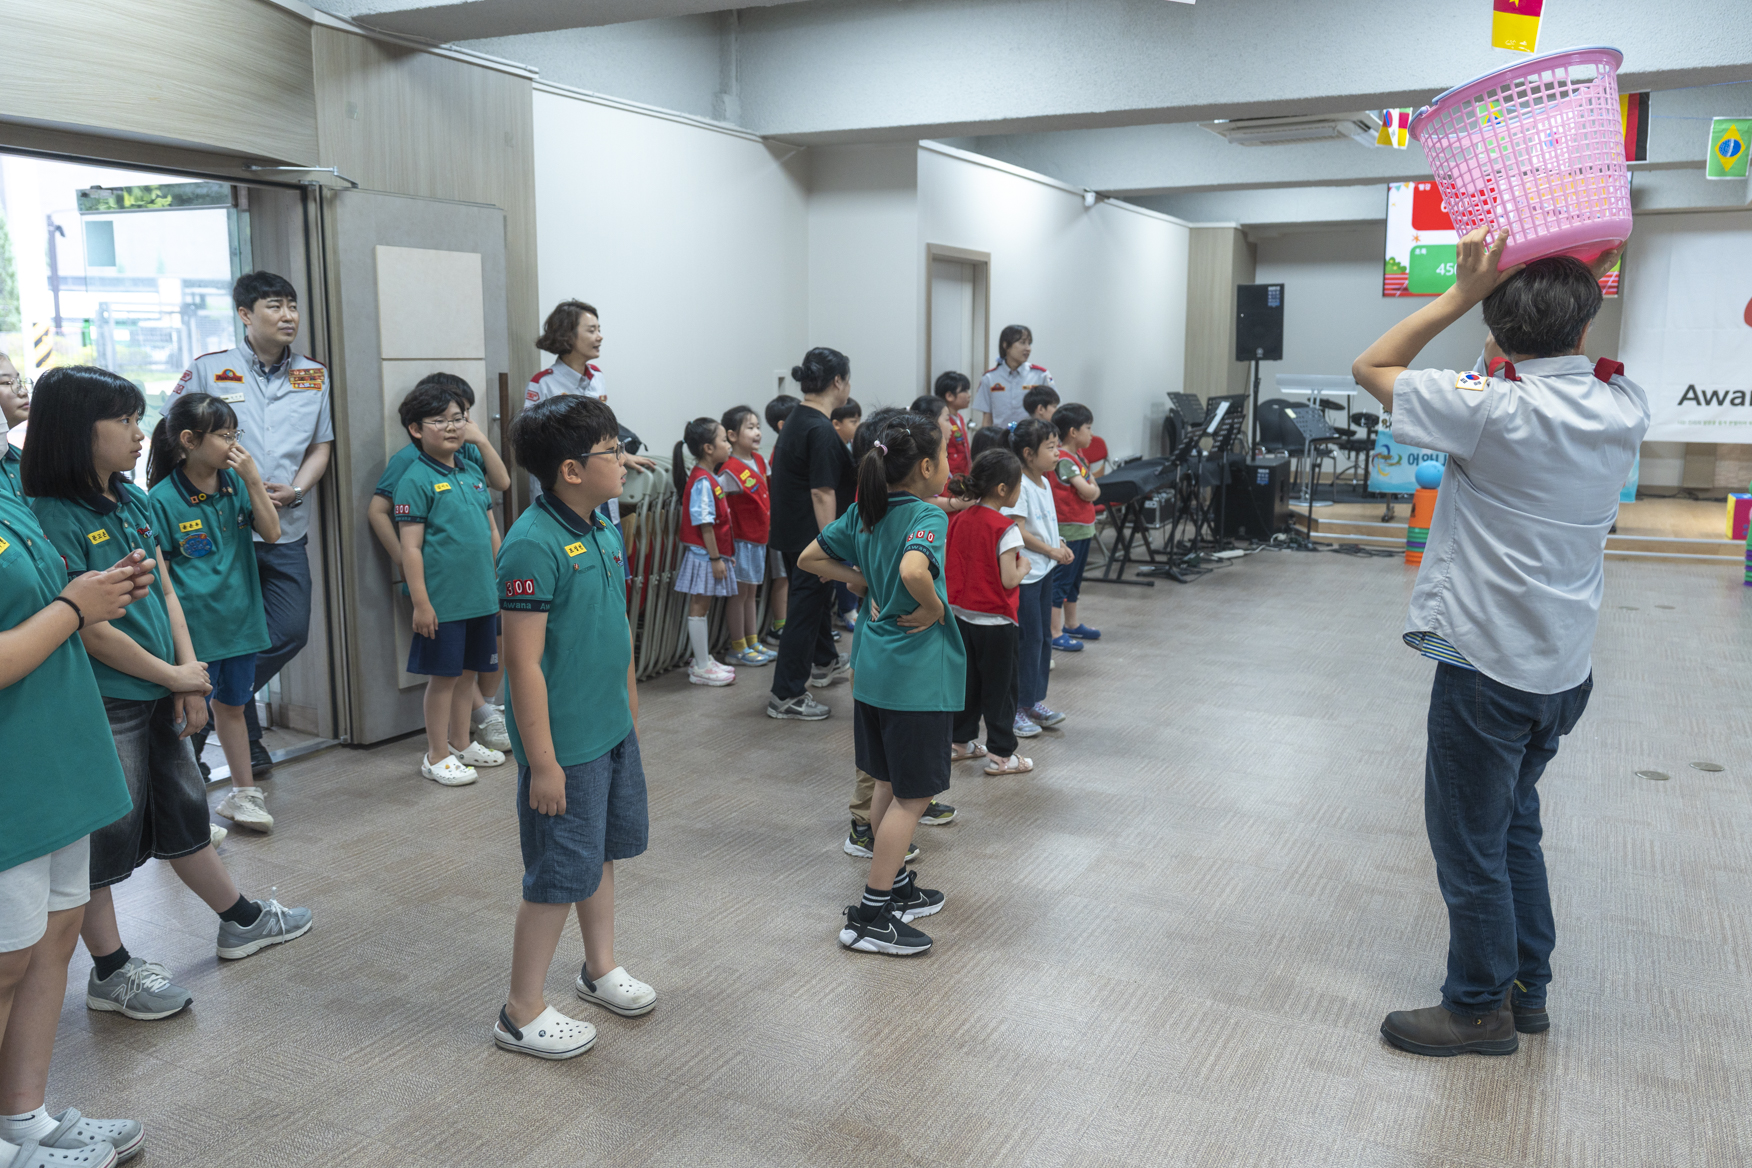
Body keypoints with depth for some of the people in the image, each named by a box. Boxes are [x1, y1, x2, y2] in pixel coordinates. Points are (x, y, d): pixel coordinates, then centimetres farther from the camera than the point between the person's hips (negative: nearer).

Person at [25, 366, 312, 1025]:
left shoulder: (132, 500, 7)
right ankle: (111, 973, 21)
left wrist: (190, 671, -1)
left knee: (184, 811, 20)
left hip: (158, 697, 8)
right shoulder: (52, 518, -19)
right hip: (102, 705, -8)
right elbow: (88, 628, -20)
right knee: (105, 836, 6)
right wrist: (173, 674, -11)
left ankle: (241, 921, 35)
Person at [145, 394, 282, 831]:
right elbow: (158, 574, -11)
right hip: (194, 627, -5)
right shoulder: (162, 499, -12)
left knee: (232, 705, 19)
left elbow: (271, 533, -4)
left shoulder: (235, 483, 3)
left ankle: (243, 792, 31)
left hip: (240, 619, 5)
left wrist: (253, 479, -13)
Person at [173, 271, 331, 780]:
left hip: (287, 530, 4)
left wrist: (293, 490, -5)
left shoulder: (313, 376, 10)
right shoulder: (208, 370, 0)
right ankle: (245, 738, 20)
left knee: (292, 631, 2)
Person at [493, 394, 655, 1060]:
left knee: (602, 852, 22)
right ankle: (522, 1013, 20)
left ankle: (600, 968, 41)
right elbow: (524, 664, -23)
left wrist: (630, 708, 19)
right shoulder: (533, 545, -23)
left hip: (614, 730, 9)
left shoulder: (604, 532, 5)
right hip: (566, 743, -8)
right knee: (560, 876, 3)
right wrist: (542, 762, -21)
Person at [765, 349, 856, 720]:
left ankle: (824, 663, 46)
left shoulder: (796, 420, 9)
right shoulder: (821, 431, -21)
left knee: (819, 596, 26)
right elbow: (822, 493, -24)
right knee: (806, 608, -2)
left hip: (791, 532, 10)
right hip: (811, 537, -10)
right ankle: (785, 696, 5)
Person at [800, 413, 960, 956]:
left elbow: (809, 557, 13)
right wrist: (934, 607, -20)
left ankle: (897, 887, 34)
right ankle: (871, 916, 6)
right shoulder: (928, 515, -18)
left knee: (889, 785, 20)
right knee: (913, 795, 2)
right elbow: (913, 570, -38)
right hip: (917, 673, -8)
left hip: (874, 667, 9)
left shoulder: (864, 513, 6)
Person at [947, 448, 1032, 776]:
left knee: (966, 681, 18)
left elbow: (947, 568, 6)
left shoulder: (958, 519, 2)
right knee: (999, 687, 5)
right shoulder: (1005, 529, -18)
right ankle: (1000, 754, 11)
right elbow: (1009, 580, -21)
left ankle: (961, 742, 28)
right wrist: (1024, 566, -3)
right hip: (995, 621, -7)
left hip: (962, 615, 7)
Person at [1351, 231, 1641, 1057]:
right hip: (1563, 668, 7)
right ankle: (1528, 989, 35)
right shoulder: (1625, 409, -1)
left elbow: (1372, 367, -10)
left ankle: (1481, 1007, 22)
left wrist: (1461, 291, -10)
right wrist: (1588, 281, 11)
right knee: (1514, 826, 23)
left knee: (1470, 842, 7)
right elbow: (1582, 361, 23)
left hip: (1485, 665, -7)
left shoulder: (1495, 411, -20)